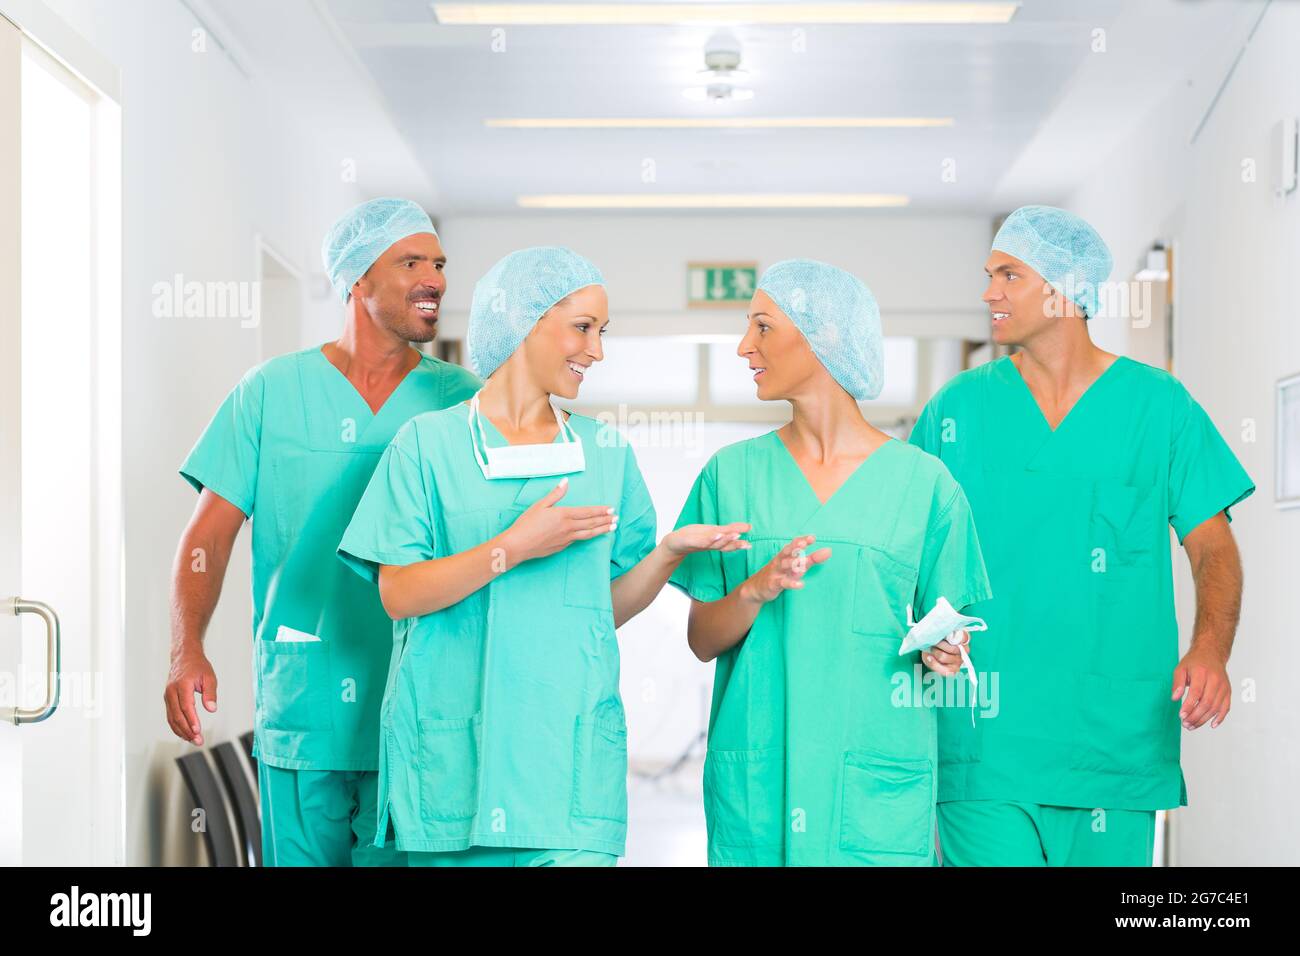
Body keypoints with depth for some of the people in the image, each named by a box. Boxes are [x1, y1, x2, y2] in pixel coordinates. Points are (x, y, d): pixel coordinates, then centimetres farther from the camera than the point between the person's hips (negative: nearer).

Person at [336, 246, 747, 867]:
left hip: (568, 745, 2)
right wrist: (513, 549, -16)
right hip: (452, 744, -2)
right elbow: (398, 594, -6)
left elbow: (610, 605, 12)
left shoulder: (604, 453, 12)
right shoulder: (429, 442, 1)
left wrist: (668, 553, -6)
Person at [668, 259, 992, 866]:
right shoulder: (732, 474, 5)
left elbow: (942, 628, 8)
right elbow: (702, 640, 4)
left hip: (878, 784, -1)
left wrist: (942, 651, -14)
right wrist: (755, 591, -15)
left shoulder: (923, 480, 0)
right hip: (754, 782, 2)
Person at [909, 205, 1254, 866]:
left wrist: (1210, 649, -13)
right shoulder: (957, 408, 7)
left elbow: (1213, 545, 4)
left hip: (1115, 734, 0)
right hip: (985, 738, 0)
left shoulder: (1159, 404, 6)